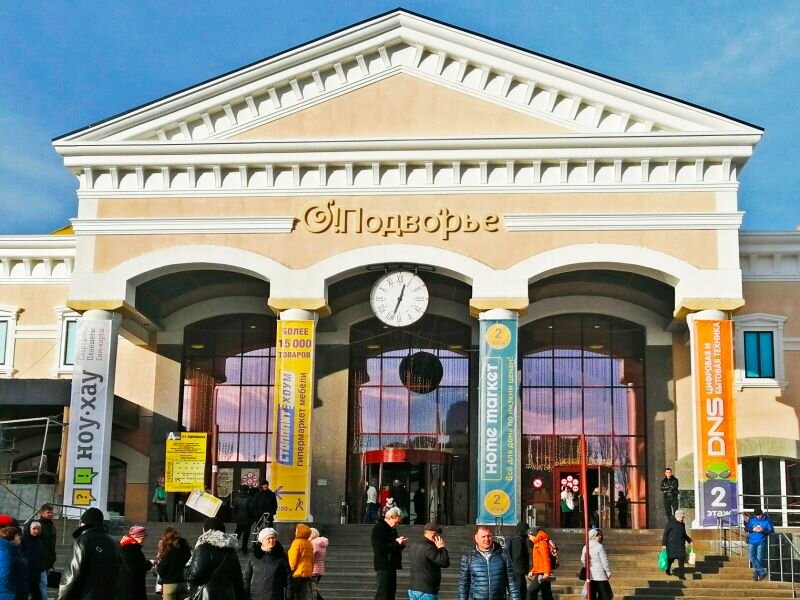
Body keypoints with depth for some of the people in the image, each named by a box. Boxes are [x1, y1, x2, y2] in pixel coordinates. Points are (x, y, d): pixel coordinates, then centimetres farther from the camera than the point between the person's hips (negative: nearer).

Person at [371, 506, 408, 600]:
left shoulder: (392, 529, 16)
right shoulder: (378, 528, -11)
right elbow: (379, 548, -21)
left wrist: (401, 544, 2)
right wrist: (396, 542, -20)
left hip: (392, 565, 9)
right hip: (383, 566, -9)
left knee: (391, 592, 11)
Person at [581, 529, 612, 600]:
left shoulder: (585, 547, 7)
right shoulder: (600, 547, -12)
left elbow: (582, 560, 12)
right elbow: (604, 560, -12)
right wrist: (608, 571, -3)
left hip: (590, 575, 6)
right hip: (600, 575, -6)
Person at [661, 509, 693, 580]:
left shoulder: (683, 524, 11)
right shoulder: (670, 523, -6)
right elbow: (665, 533, -7)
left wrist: (689, 540, 14)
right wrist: (664, 544, -11)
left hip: (681, 545, 4)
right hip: (672, 544, -4)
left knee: (681, 559, -5)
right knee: (670, 558, 6)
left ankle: (681, 575, -3)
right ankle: (668, 570, 35)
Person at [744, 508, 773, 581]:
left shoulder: (767, 520, 0)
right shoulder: (751, 519, 5)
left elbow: (772, 530, -2)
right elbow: (746, 528, 5)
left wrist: (763, 530, -19)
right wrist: (753, 529, -15)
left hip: (761, 542, -2)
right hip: (751, 541, 2)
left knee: (759, 558, -4)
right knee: (752, 557, -10)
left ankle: (756, 574, 6)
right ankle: (763, 571, -5)